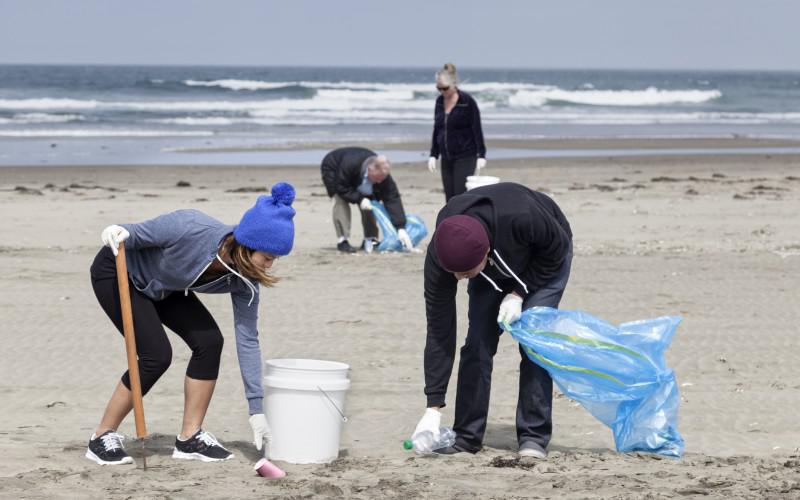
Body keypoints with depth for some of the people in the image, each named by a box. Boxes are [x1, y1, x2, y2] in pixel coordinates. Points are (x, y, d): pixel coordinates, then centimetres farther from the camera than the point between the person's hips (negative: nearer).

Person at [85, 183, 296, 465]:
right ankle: (102, 438, -5)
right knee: (157, 354, -19)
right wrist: (120, 232, -46)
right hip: (117, 273, -6)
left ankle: (190, 437, 2)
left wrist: (256, 409, -15)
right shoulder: (190, 229, -38)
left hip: (163, 288, 6)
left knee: (209, 341, -11)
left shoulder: (244, 280, -20)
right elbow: (139, 234, -21)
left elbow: (247, 340, -15)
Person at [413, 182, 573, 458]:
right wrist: (433, 407, -28)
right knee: (478, 341, -10)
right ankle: (467, 436, 0)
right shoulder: (440, 254, -34)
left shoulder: (520, 217, -46)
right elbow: (439, 329, -27)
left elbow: (557, 248, -22)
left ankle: (534, 437, -10)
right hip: (495, 269, 3)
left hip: (544, 261, -3)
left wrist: (519, 293, -27)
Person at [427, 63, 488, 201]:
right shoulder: (440, 101, 8)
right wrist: (433, 155, 11)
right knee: (450, 199, 4)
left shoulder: (467, 102, -9)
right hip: (446, 158, 6)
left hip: (465, 157, -6)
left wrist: (481, 155, -12)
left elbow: (477, 129, -8)